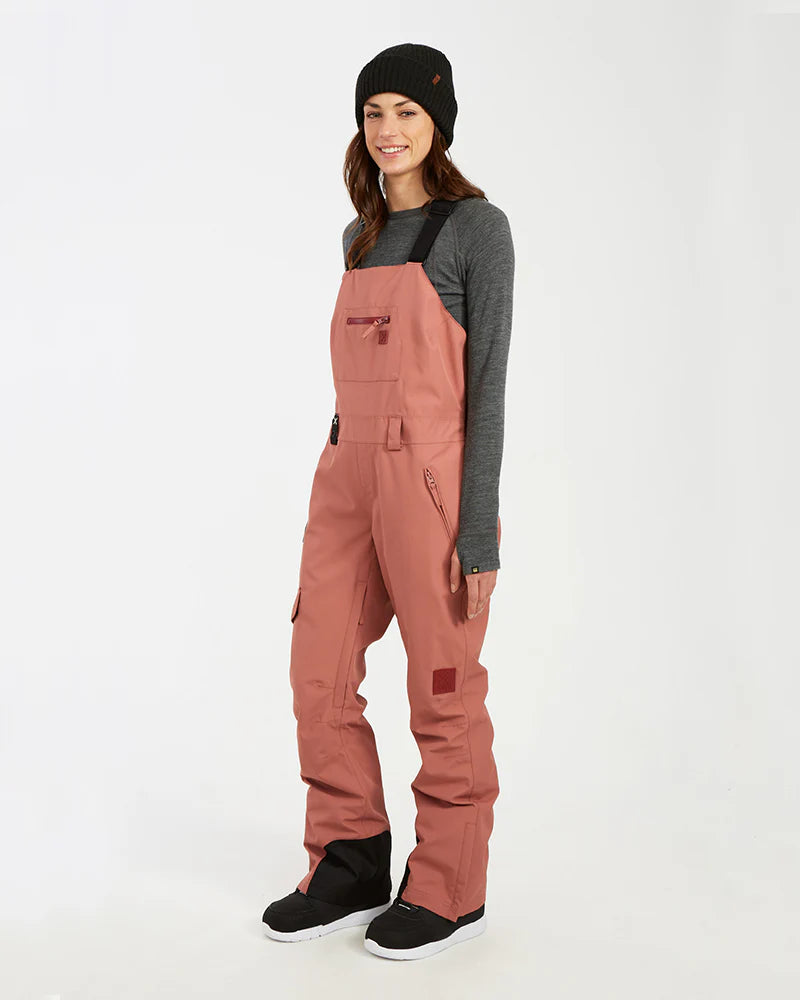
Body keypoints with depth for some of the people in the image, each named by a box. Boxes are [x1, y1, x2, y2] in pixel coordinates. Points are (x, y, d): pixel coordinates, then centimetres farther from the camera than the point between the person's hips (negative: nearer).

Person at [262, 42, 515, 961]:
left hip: (432, 475, -7)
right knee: (319, 676, 7)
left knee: (443, 690, 3)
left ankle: (449, 890, 19)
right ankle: (351, 868, 24)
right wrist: (332, 499, 17)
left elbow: (487, 384, -10)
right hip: (348, 473, 7)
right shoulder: (359, 236, 16)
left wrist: (478, 532, -14)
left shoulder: (476, 227, -4)